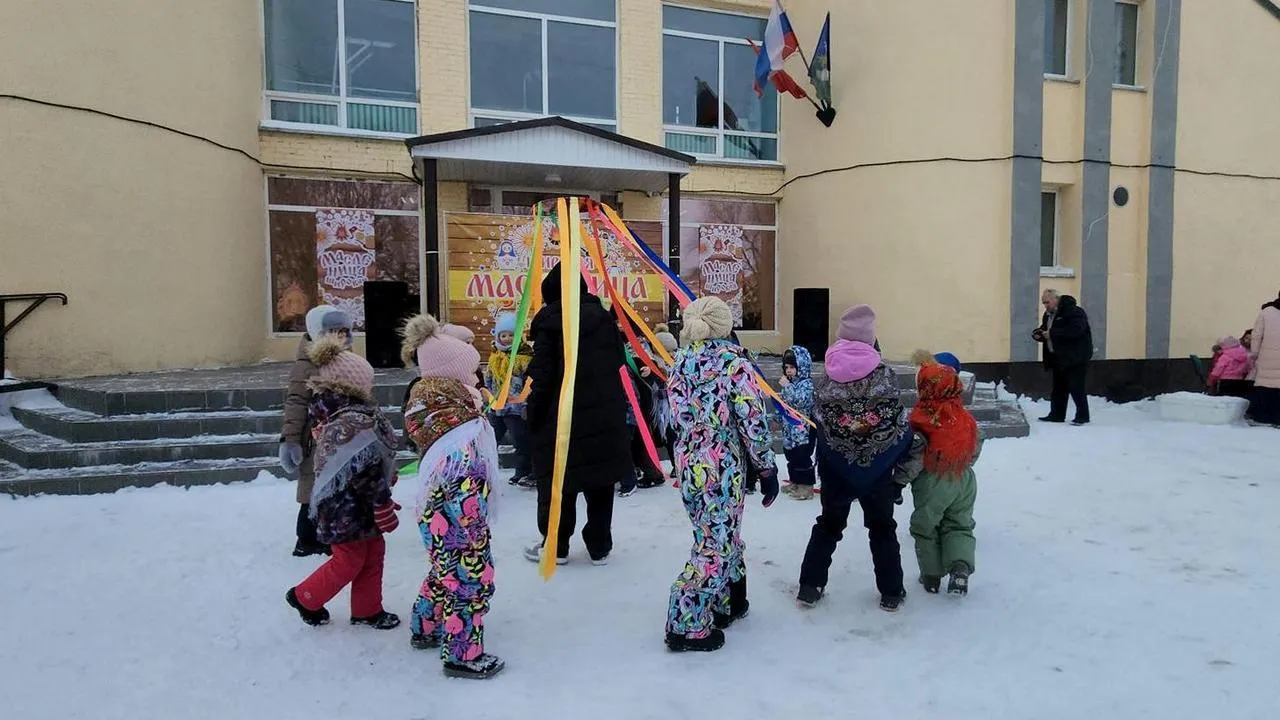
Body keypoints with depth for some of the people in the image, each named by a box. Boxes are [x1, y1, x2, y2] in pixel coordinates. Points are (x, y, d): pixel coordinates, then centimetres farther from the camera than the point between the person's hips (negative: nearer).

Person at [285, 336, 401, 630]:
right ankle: (304, 597, 27)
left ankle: (367, 609, 29)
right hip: (348, 508, -10)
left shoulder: (333, 413, 5)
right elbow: (366, 470, -26)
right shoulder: (354, 423, -28)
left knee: (372, 553, 17)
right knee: (349, 561, 7)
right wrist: (383, 505, -17)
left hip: (353, 505, 10)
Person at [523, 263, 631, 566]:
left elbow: (543, 375, -14)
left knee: (558, 483, 8)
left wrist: (533, 414, -5)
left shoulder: (550, 322, -10)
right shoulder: (602, 317, 7)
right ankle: (599, 547, 20)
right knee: (600, 483, 12)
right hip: (606, 415, 5)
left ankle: (556, 546, 19)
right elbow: (618, 361, 11)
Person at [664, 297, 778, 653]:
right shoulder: (733, 361, -12)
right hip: (722, 467, -7)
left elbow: (678, 416, 7)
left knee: (723, 536, 21)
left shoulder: (681, 362, 6)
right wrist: (767, 468, -5)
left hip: (688, 464, 7)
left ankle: (727, 605, 33)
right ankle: (687, 626, 7)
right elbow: (753, 421, -13)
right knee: (715, 545, 2)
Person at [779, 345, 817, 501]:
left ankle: (806, 486, 8)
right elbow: (784, 405, 21)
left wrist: (788, 387, -29)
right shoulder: (790, 383, 10)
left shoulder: (806, 384, -16)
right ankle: (795, 482, 30)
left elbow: (800, 402, -31)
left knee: (802, 457, -2)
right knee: (791, 456, 17)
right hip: (790, 428, 9)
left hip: (803, 429, -9)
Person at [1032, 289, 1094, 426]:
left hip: (1075, 358, -9)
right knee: (1058, 388, 12)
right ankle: (1057, 415, 18)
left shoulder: (1073, 312, -15)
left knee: (1076, 388, -6)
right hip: (1058, 358, 9)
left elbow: (1075, 330, -30)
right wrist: (1037, 334, -2)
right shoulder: (1048, 314, 13)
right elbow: (1045, 330, 22)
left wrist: (1052, 333, -28)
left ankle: (1083, 416, 4)